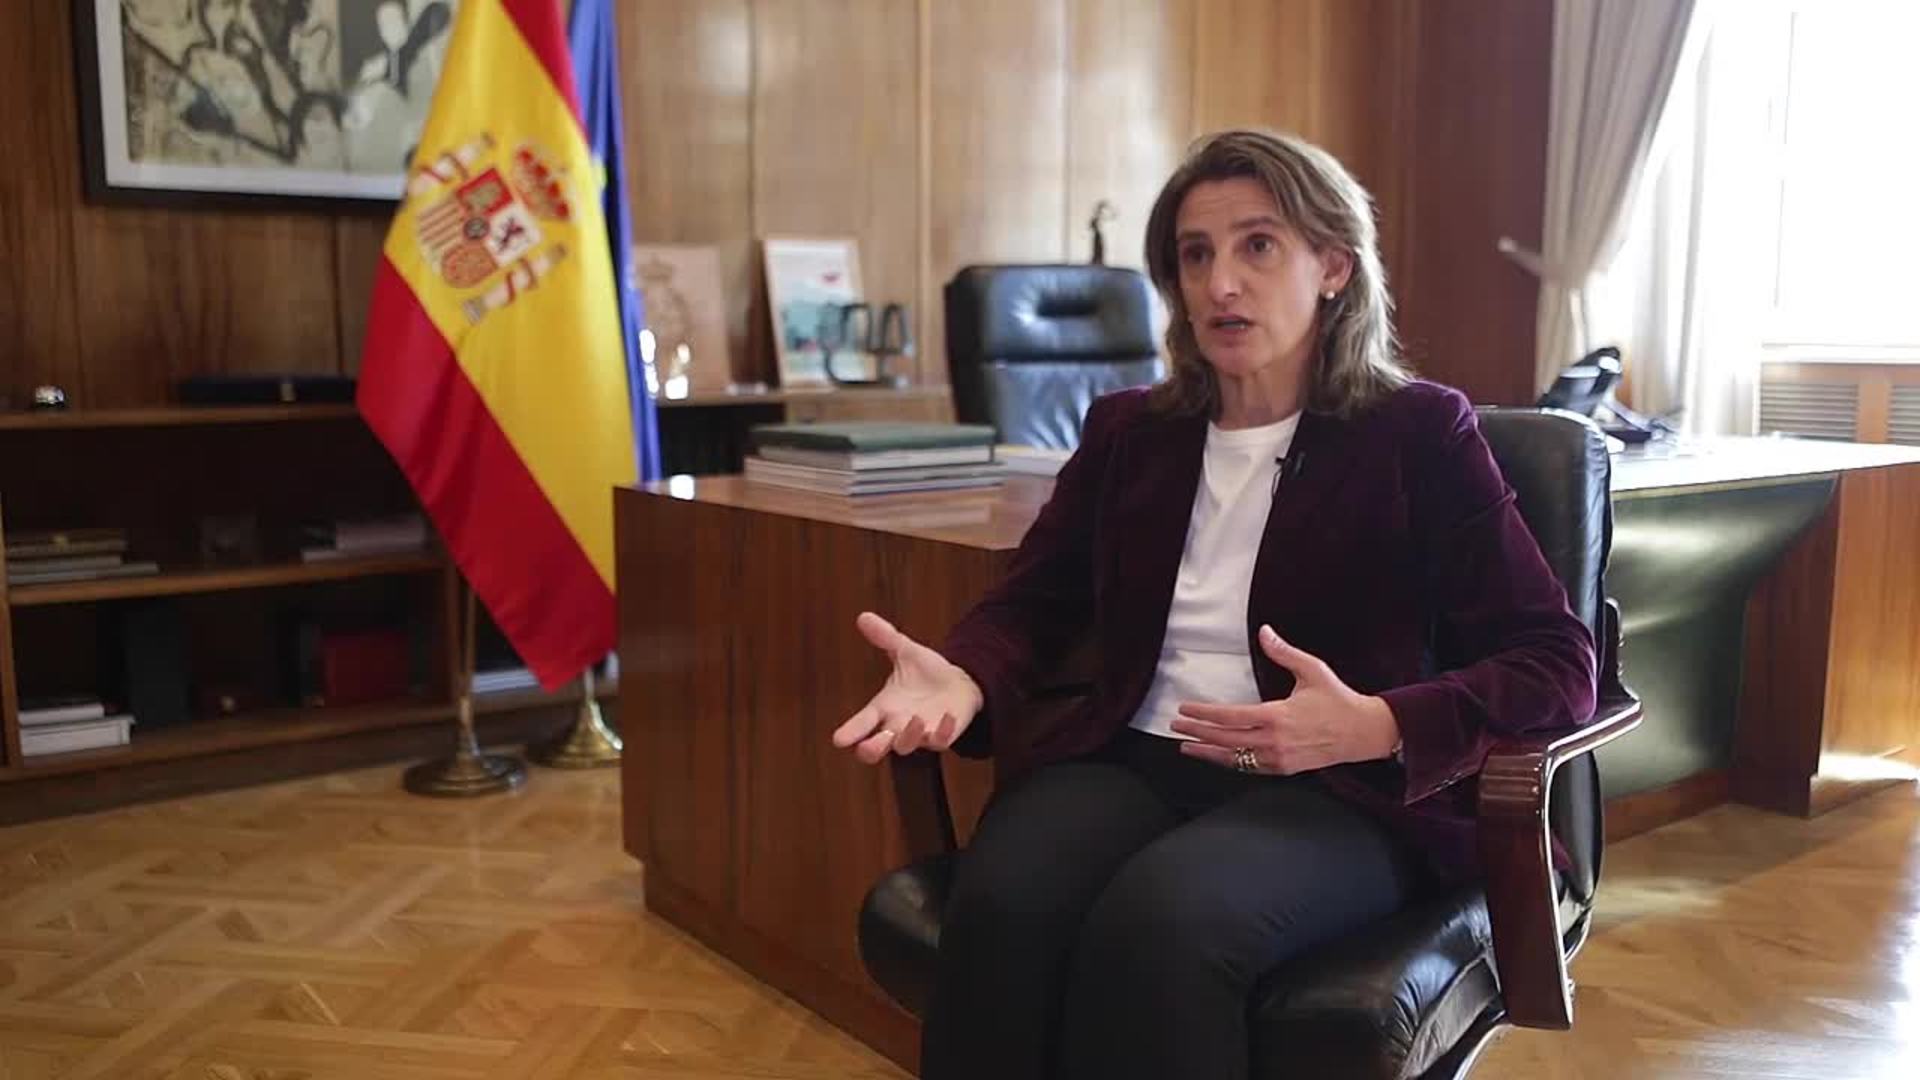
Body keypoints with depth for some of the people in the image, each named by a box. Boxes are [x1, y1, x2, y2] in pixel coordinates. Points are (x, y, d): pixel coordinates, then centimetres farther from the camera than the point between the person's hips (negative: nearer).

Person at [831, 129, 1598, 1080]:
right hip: (1133, 760, 3)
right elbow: (1033, 601, 15)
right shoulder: (1126, 430, 18)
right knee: (999, 907, -31)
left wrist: (1379, 727, -20)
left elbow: (1557, 663, -1)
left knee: (1158, 921, -36)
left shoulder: (1419, 433, 5)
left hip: (1338, 791, -3)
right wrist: (962, 678, -10)